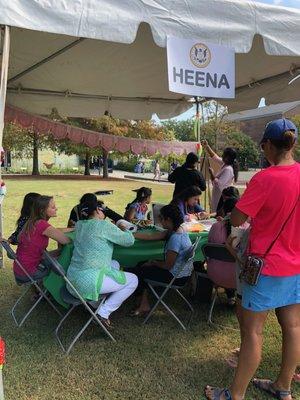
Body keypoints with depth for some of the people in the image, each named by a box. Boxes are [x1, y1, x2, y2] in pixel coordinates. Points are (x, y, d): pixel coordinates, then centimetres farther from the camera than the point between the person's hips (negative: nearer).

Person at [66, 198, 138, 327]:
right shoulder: (103, 225, -12)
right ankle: (104, 313, 2)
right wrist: (126, 230, 17)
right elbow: (129, 240, -4)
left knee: (115, 264, 27)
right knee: (133, 280, 6)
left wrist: (113, 228, 17)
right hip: (88, 282, -8)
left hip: (73, 280, 8)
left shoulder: (79, 225, 9)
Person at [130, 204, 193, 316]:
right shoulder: (175, 230, 2)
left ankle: (144, 305, 19)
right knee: (141, 265, 15)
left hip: (177, 277, -10)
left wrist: (153, 262, -4)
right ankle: (143, 302, 18)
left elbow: (167, 265, -22)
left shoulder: (175, 238, -28)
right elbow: (150, 237, 6)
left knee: (136, 272, 0)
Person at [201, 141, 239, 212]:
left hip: (222, 198, -10)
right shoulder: (224, 164, 5)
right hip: (219, 196, 10)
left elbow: (219, 184, -27)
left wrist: (212, 174, -18)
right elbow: (214, 156, 18)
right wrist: (207, 146, 13)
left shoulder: (228, 169, -21)